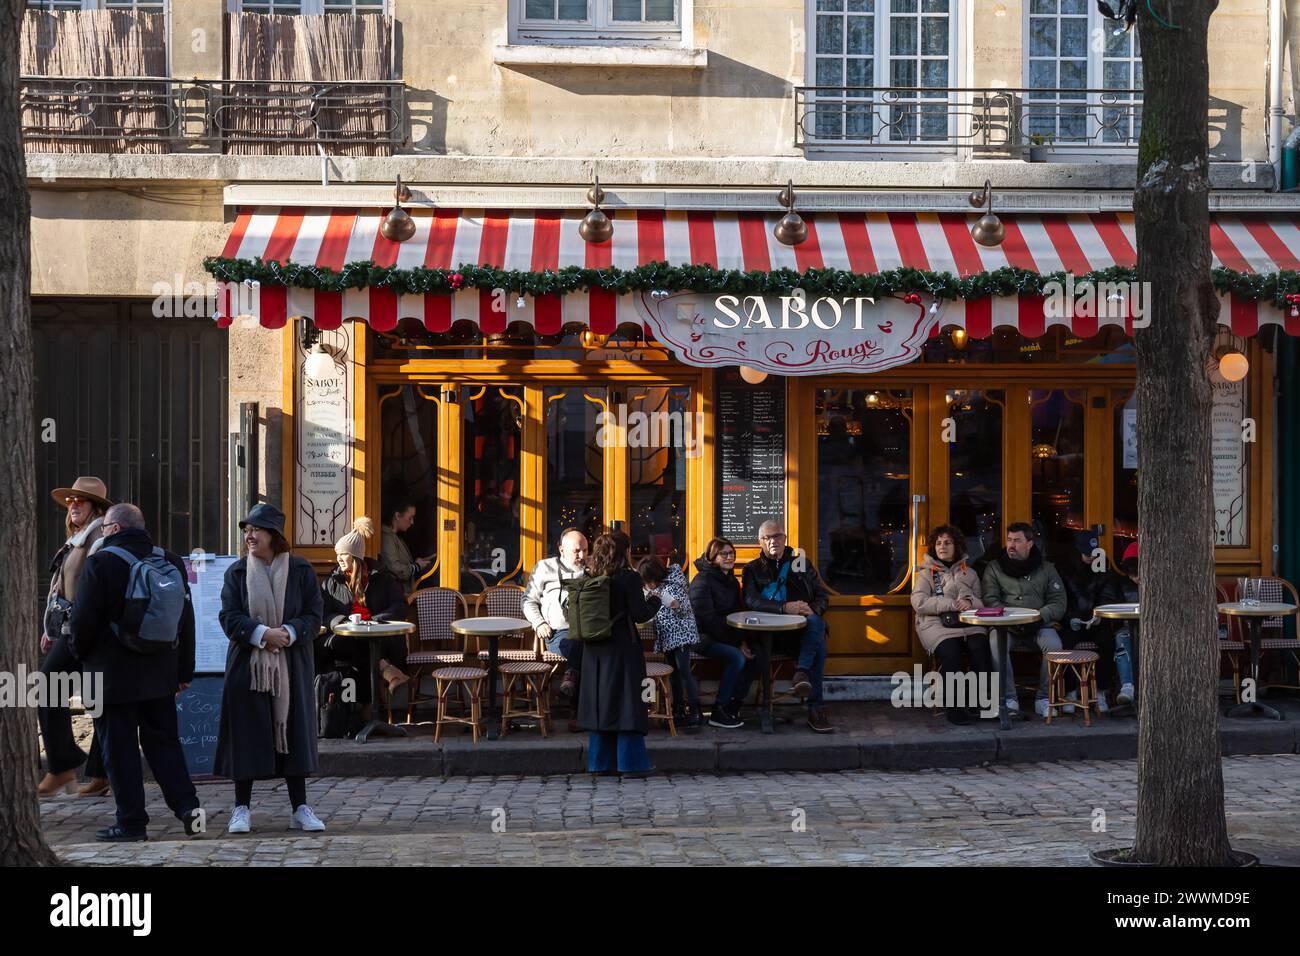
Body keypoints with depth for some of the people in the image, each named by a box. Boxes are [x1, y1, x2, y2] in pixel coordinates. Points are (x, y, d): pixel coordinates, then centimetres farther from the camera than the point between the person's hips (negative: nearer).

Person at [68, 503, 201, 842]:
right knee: (163, 741, 14)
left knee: (119, 748, 2)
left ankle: (131, 823, 5)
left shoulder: (100, 563, -11)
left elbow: (83, 618, -12)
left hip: (113, 674, -5)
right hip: (160, 674, 5)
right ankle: (187, 805, 3)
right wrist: (184, 670, 15)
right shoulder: (171, 562, 7)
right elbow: (186, 619, 10)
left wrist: (80, 650, 8)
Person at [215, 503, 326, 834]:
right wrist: (263, 633, -19)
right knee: (246, 734, 0)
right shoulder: (237, 572, 3)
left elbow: (313, 615, -2)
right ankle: (242, 809, 10)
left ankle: (300, 809, 11)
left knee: (293, 731, 3)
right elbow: (229, 618, -4)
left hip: (291, 665, 0)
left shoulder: (300, 570, 1)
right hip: (247, 665, 0)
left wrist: (288, 633, -19)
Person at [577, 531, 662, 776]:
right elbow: (640, 614, -13)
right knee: (626, 703, 0)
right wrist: (654, 599, 5)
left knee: (600, 701, 11)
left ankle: (600, 761, 16)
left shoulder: (589, 579, 3)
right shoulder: (629, 578, -13)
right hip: (622, 649, -5)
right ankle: (630, 762, 3)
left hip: (595, 650, 6)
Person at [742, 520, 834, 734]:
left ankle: (802, 671, -42)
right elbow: (751, 600, -4)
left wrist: (813, 609, -9)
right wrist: (785, 608, -20)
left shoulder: (802, 563, 22)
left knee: (816, 623, -35)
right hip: (770, 634, -2)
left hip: (803, 632, 2)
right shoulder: (753, 569, 15)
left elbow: (823, 596, 17)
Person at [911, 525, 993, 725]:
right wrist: (951, 604, -10)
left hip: (968, 623, 2)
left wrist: (970, 602, -7)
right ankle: (955, 706, -23)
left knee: (981, 648, -30)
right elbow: (919, 602, -2)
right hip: (938, 625, -2)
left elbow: (981, 602, 18)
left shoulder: (969, 572, 25)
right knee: (950, 652, -34)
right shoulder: (926, 572, 15)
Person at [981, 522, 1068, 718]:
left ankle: (1043, 699, -15)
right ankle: (1009, 699, -20)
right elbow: (990, 600, 2)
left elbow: (1059, 602, 7)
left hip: (1039, 624, 1)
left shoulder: (1046, 568, 14)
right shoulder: (994, 568, 12)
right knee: (996, 645, -33)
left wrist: (1039, 616, -12)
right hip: (1005, 625, -1)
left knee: (1054, 646, -30)